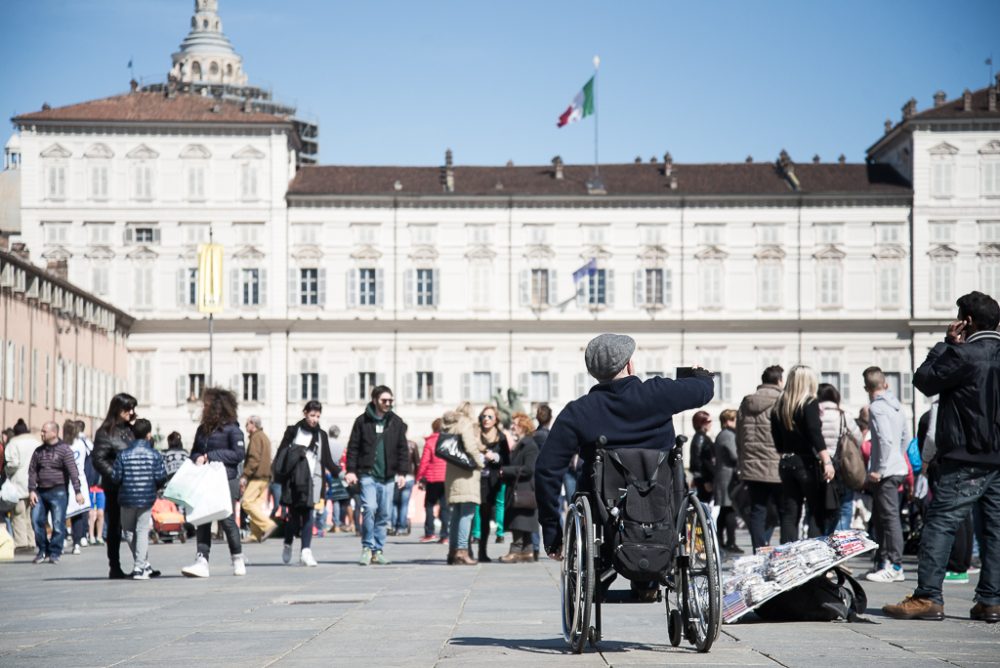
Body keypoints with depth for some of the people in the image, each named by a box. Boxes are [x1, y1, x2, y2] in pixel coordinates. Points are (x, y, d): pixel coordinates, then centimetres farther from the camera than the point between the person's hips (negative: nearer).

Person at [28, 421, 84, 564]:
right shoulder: (38, 451, 11)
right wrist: (31, 490, -1)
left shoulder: (64, 450, -5)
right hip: (40, 492, 5)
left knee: (58, 524, -4)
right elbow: (32, 471, 10)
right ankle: (43, 551, 14)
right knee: (36, 521, 2)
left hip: (58, 492, -5)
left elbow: (73, 471, -11)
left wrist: (78, 491, -19)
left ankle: (54, 553, 5)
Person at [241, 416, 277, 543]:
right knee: (257, 504, 8)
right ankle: (256, 534, 5)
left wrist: (245, 475, -18)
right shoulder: (265, 437, 22)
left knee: (247, 502, -14)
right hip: (265, 477, 10)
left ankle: (268, 525, -22)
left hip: (257, 476, -10)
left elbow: (254, 459, -18)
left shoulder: (256, 437, -9)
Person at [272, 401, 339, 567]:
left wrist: (339, 473, 1)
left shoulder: (321, 435, 13)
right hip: (294, 480, -2)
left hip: (312, 479, 2)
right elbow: (281, 453, 7)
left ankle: (306, 551, -10)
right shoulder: (293, 431, 6)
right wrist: (278, 473, -3)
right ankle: (288, 545, 22)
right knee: (294, 515, 0)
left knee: (308, 516, -7)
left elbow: (327, 460, 14)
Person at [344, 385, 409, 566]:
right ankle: (367, 547, -5)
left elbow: (403, 449, 10)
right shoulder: (363, 421, 2)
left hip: (388, 476, 3)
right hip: (368, 474, -3)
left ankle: (378, 550, 14)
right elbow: (353, 447, 3)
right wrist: (351, 470, -5)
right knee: (369, 508, -17)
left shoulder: (396, 423, 8)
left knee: (383, 514, 5)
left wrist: (401, 473, 3)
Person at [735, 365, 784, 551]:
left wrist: (741, 466, 22)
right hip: (778, 471, -5)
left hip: (751, 468, 5)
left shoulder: (745, 404, 11)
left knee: (757, 513, 7)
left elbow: (739, 438, 16)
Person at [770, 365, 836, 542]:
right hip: (808, 464, -6)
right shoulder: (809, 403, -8)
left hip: (786, 465, 6)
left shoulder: (779, 406, 9)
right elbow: (815, 434, -18)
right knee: (817, 514, -2)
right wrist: (827, 461, -20)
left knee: (789, 514, 7)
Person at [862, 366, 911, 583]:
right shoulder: (897, 406, 14)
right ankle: (882, 562, 21)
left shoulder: (877, 407, -13)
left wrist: (879, 470, -18)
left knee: (890, 517, -9)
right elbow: (906, 437, 20)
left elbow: (886, 440, -22)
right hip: (898, 469, 9)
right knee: (880, 518, 16)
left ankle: (895, 567, -10)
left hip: (886, 473, -9)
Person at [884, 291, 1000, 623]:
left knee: (940, 525, -5)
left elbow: (925, 379, -3)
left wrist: (947, 343, 1)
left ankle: (928, 598, -10)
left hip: (965, 461, -7)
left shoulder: (964, 355, -13)